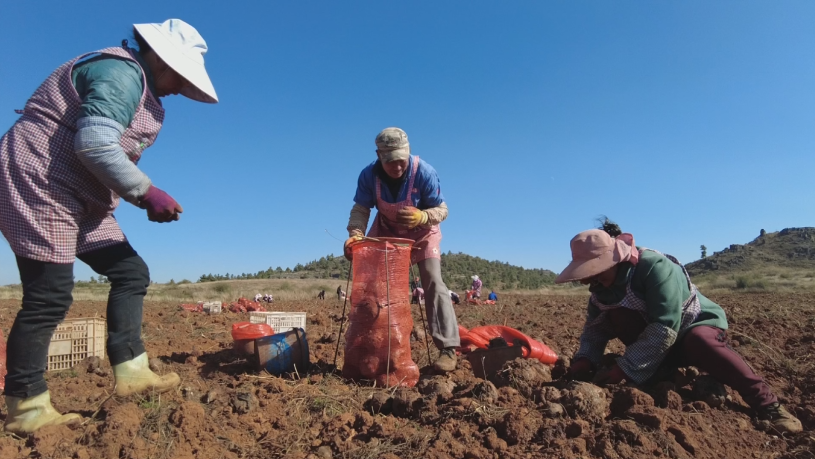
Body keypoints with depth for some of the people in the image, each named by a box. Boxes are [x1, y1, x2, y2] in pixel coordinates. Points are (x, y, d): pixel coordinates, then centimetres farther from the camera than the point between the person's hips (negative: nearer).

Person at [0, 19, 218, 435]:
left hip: (79, 198, 11)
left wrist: (148, 198, 4)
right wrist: (147, 192, -21)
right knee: (49, 298, -8)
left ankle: (130, 372, 4)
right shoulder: (122, 73, -14)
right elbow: (93, 143, -27)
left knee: (131, 272, 5)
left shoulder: (137, 87, 18)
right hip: (40, 186, -11)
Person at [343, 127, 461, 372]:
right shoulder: (369, 175, -24)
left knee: (433, 283, -16)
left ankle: (448, 347, -16)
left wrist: (422, 217, -45)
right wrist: (356, 234, -38)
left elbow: (441, 210, -24)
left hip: (422, 233, -3)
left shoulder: (424, 172, -30)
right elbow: (360, 210, -19)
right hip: (386, 232, 3)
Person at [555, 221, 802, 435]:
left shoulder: (654, 267, -34)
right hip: (653, 343, 5)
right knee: (614, 316, -23)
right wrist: (585, 359, -29)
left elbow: (665, 329, -39)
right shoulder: (601, 287, -12)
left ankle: (767, 405, -23)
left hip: (697, 324, -5)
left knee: (699, 342, -40)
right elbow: (596, 326, -9)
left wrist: (624, 369, -39)